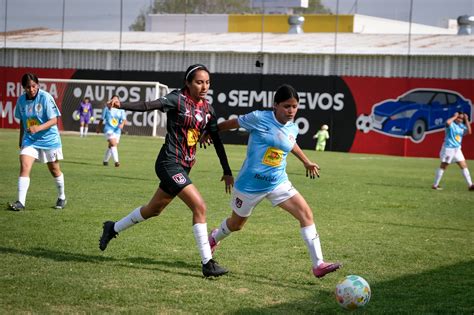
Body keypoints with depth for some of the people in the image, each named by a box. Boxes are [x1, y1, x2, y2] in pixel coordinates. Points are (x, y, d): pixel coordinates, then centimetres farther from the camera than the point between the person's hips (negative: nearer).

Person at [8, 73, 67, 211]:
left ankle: (61, 198, 33)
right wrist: (21, 140, 18)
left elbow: (54, 120, -19)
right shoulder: (21, 100, -3)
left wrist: (38, 128, -33)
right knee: (24, 167, -15)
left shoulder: (46, 97, -17)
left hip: (49, 139, -3)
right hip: (29, 140, 3)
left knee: (54, 170, 12)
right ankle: (21, 202, -17)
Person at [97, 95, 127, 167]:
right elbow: (102, 119, 10)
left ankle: (105, 160, 32)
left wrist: (122, 124, -30)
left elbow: (124, 119, -8)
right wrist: (99, 128, 16)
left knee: (110, 146, 13)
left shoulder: (121, 110, 3)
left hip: (117, 131, 4)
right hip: (108, 129, -4)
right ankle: (116, 161, -28)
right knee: (113, 144, -22)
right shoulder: (107, 108, 1)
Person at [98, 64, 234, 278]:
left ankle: (113, 228, 42)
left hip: (184, 167, 8)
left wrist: (227, 172, 15)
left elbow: (217, 141, 14)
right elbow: (149, 105, -25)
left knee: (153, 209, 20)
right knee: (199, 206, -17)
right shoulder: (178, 99, -11)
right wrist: (121, 105, -41)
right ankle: (207, 263, -12)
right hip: (170, 163, -8)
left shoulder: (207, 109, 8)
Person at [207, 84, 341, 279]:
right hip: (250, 183, -4)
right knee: (236, 224, 16)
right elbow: (234, 123, -1)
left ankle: (318, 264, -15)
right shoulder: (259, 118, -17)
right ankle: (214, 238, 53)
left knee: (306, 213, -14)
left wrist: (306, 162, 34)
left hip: (278, 183, 4)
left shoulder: (293, 128, 0)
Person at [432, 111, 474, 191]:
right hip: (448, 148, -7)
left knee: (464, 166, 2)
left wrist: (466, 120, -5)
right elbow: (448, 122, -36)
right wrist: (454, 117, -20)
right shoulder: (451, 124, -11)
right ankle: (435, 185, 8)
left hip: (457, 149, 7)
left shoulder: (462, 126, 9)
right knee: (443, 166, 0)